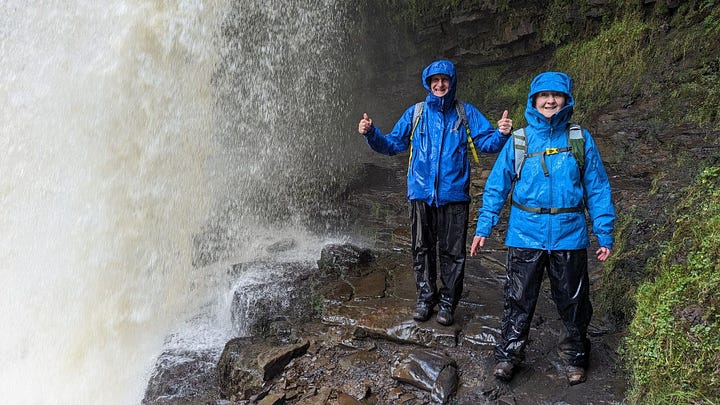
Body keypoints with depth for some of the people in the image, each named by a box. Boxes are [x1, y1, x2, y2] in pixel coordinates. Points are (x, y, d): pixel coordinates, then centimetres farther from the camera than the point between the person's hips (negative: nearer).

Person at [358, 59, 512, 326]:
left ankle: (447, 303, 21)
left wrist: (501, 134, -22)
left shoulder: (466, 113, 5)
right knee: (422, 250, 10)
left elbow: (487, 143, -1)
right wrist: (371, 134, -7)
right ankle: (425, 298, 26)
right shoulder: (415, 113, 8)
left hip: (454, 195, -1)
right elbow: (393, 144, 9)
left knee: (452, 253, 5)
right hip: (421, 193, 2)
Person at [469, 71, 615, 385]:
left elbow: (597, 188, 4)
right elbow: (496, 185, 3)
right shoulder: (519, 140, 2)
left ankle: (574, 357, 35)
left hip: (569, 236, 1)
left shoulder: (581, 139, 2)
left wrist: (604, 234, 1)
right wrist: (483, 227, -2)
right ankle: (508, 354, 25)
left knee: (573, 300, 14)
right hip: (525, 235, 0)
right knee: (518, 299, 8)